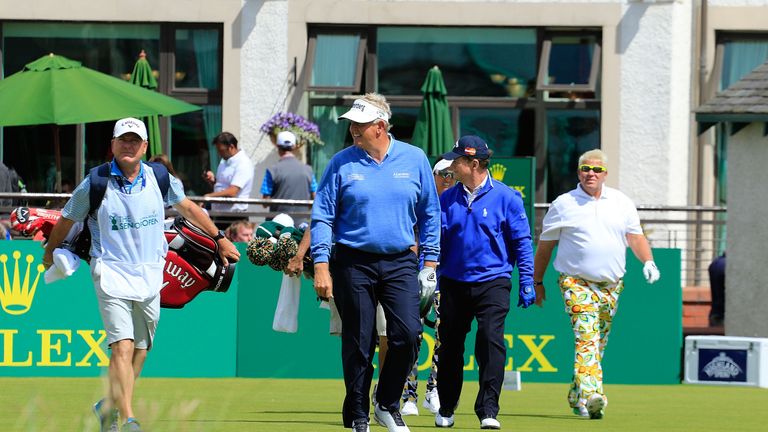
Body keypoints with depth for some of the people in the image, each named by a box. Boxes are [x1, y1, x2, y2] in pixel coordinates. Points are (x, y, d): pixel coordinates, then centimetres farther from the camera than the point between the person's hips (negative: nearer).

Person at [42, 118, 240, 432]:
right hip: (112, 273, -4)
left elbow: (187, 208, 21)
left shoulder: (159, 179, 3)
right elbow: (66, 221, 11)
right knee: (122, 347, -19)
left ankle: (110, 406, 29)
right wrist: (50, 253, 25)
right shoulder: (95, 183, -5)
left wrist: (219, 238, 27)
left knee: (140, 352, 8)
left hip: (150, 276, 4)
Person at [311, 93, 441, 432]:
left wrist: (429, 262, 5)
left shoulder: (414, 160, 4)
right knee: (358, 345, 0)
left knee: (407, 333, -14)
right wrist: (321, 267, -7)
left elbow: (430, 214, 10)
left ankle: (387, 404, 6)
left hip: (400, 264, 1)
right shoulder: (342, 163, 1)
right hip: (354, 264, -1)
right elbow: (322, 217, 1)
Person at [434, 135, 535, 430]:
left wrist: (527, 282, -4)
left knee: (491, 342, -15)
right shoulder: (447, 199, 7)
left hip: (493, 282, -3)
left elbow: (522, 241, 0)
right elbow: (436, 242, 8)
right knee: (450, 346, 9)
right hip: (453, 283, 4)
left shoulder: (505, 197, -2)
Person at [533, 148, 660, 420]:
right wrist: (537, 281, 10)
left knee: (598, 345, 8)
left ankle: (576, 397, 22)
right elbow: (545, 245, 9)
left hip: (611, 285, 4)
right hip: (576, 282, -4)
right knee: (586, 337, -21)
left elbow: (635, 236, 11)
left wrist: (648, 262, -7)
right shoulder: (563, 205, 3)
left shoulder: (621, 203, 11)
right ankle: (592, 395, -34)